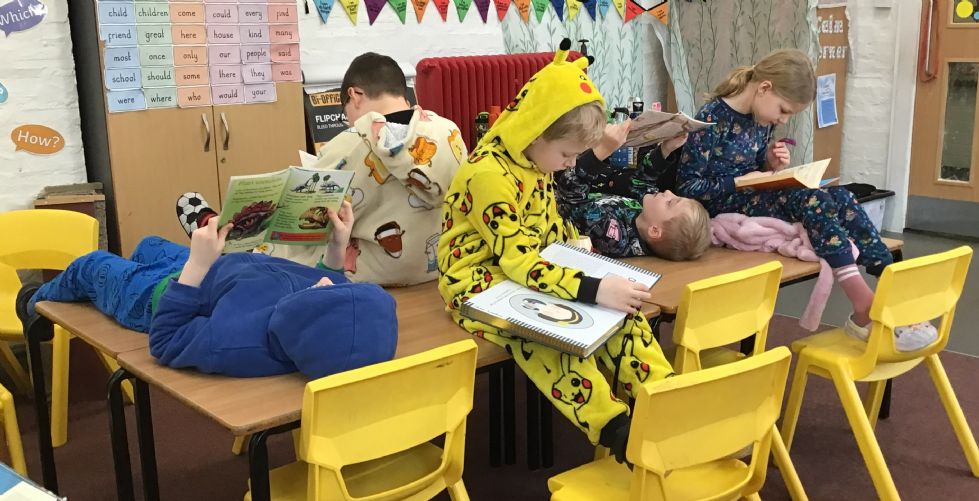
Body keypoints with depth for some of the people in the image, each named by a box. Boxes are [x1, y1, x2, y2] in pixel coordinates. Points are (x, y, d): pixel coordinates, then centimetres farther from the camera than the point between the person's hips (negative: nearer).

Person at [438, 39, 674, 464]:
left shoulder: (533, 162, 5)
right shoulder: (490, 173, -25)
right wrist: (593, 290, -37)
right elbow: (517, 261, -30)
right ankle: (617, 431, -33)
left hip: (530, 272, 9)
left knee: (617, 308, -10)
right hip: (481, 283, -9)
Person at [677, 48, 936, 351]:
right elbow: (687, 186, -15)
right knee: (809, 196, -29)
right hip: (723, 210, -8)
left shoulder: (761, 120, 10)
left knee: (838, 196, -14)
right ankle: (864, 303, -33)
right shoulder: (712, 119, -14)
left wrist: (773, 167, -2)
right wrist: (740, 183, -21)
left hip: (756, 201, 8)